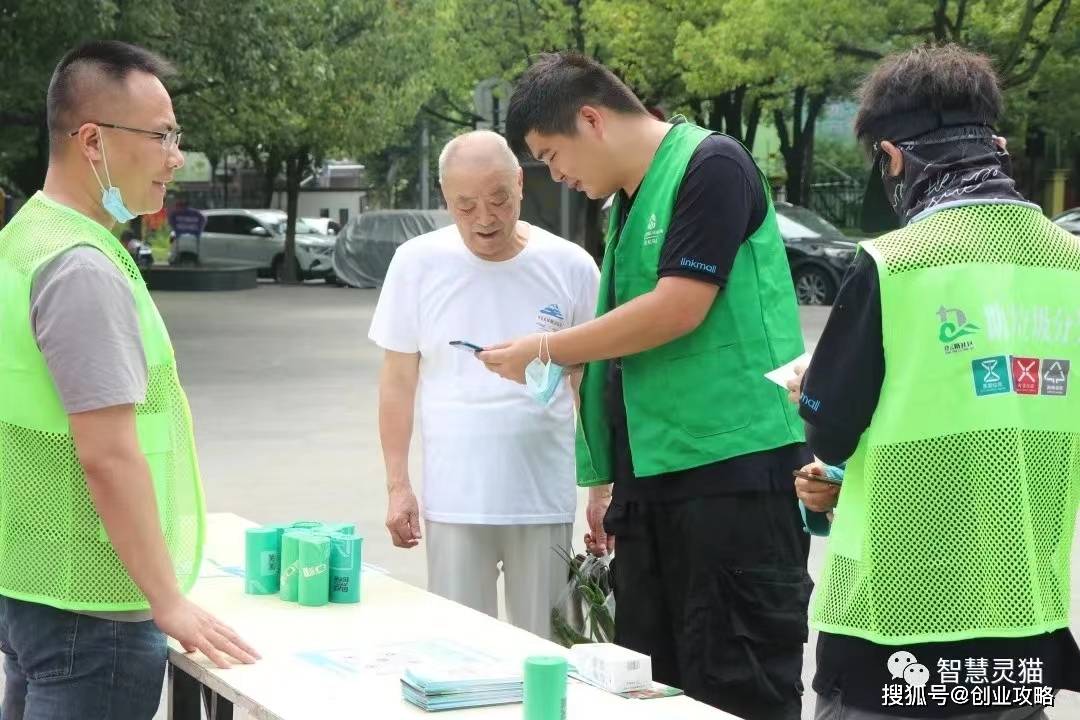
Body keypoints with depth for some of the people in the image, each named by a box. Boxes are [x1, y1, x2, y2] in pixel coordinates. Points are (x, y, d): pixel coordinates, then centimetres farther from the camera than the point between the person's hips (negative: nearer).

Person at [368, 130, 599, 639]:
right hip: (453, 501, 0)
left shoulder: (570, 267, 0)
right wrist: (397, 485, 2)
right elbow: (398, 381, 6)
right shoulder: (417, 263, 0)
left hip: (546, 500, 0)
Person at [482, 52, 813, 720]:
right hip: (651, 477, 9)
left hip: (737, 468, -9)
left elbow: (679, 309, -17)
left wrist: (545, 350, -7)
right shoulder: (627, 204, 18)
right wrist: (604, 479, 19)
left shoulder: (712, 166, -9)